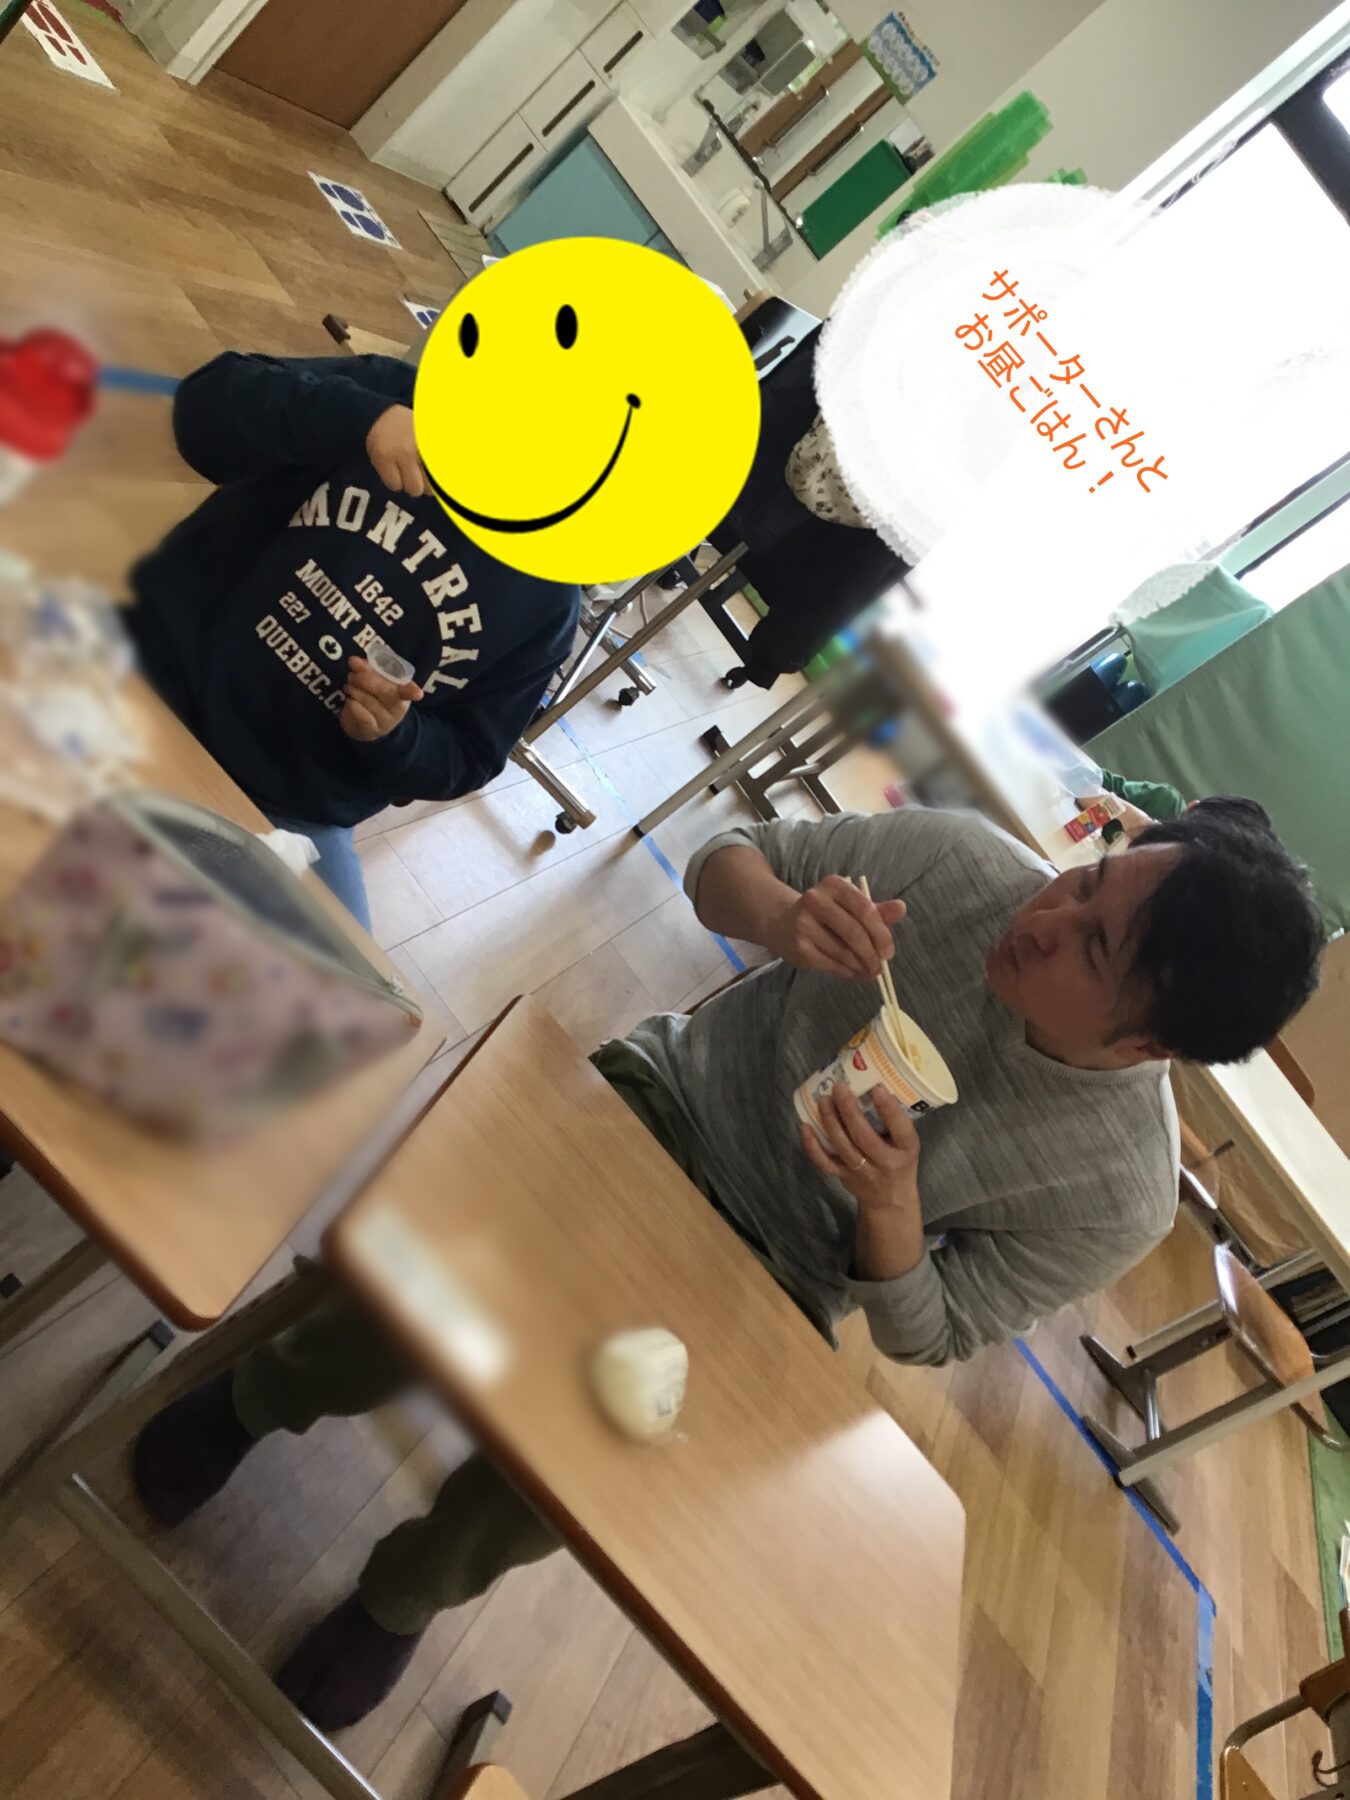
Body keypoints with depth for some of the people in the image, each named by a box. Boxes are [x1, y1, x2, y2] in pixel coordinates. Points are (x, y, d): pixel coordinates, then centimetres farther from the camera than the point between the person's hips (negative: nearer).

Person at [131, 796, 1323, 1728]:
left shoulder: (1124, 1198, -22)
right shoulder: (957, 857, -22)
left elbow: (930, 1334, -9)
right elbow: (725, 863, -9)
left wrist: (889, 1204, -31)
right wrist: (784, 916, -33)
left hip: (773, 1286, 0)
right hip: (678, 1095, 1)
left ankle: (407, 1598, 22)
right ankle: (263, 1397, 18)